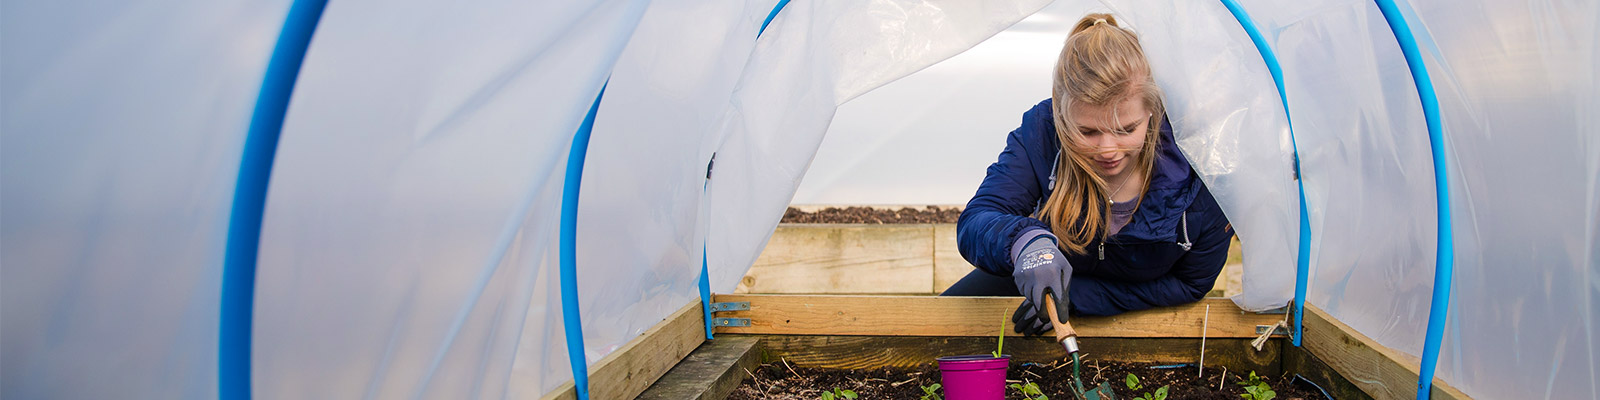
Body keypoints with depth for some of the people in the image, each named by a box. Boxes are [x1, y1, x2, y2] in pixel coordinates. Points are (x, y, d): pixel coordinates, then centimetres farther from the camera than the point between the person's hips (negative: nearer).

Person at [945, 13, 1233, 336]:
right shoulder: (1041, 131, -30)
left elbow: (1191, 282, -18)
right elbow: (974, 224, -36)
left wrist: (1077, 297, -27)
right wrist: (1026, 241, -61)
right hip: (1054, 271, 2)